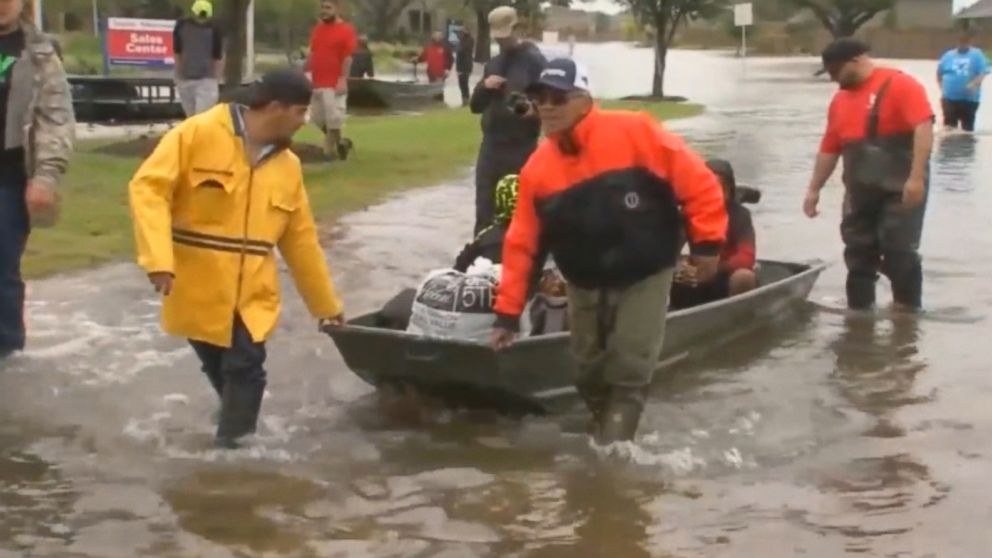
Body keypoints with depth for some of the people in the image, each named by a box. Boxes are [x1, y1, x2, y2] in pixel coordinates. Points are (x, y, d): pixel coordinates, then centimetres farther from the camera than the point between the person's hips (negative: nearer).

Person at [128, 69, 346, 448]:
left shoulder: (288, 165, 7)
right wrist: (158, 259, -26)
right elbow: (149, 188, -16)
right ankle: (237, 425, 37)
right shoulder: (198, 135, -10)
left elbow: (300, 240, 14)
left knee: (246, 370, -9)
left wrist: (326, 304, 17)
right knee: (219, 371, 12)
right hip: (198, 292, -3)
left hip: (252, 296, 3)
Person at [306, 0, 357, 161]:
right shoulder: (317, 29, 14)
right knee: (317, 118, 11)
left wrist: (343, 80, -19)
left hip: (334, 84, -8)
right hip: (317, 83, 8)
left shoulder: (346, 30, -8)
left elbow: (348, 58, -12)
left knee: (333, 118, -5)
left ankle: (330, 151, 6)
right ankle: (340, 142, 27)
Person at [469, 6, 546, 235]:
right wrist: (484, 86, -4)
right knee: (484, 212, 8)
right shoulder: (492, 63, 16)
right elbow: (476, 105, 16)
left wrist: (535, 110, -31)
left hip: (521, 148, -6)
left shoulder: (534, 60, -5)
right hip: (490, 147, 6)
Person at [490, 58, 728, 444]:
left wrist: (707, 241, -15)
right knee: (591, 373, 12)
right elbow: (521, 244, -2)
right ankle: (606, 438, 34)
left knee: (628, 372, -6)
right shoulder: (537, 168, -6)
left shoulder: (634, 134, -20)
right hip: (585, 285, 4)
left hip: (644, 276, -4)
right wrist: (508, 312, -2)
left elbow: (696, 180, -16)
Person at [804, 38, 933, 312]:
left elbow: (924, 128, -18)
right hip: (860, 193, 7)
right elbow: (829, 149, 20)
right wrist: (814, 189, 18)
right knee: (858, 256, 8)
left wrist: (916, 178, -26)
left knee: (899, 252, -8)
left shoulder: (900, 85, -9)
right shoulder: (840, 100, 15)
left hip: (900, 190, -7)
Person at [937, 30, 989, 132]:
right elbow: (939, 73, 17)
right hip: (949, 98, 1)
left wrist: (974, 84, -25)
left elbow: (983, 73, -8)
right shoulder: (948, 55, 9)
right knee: (949, 125, -4)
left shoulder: (977, 55, 2)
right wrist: (942, 89, 6)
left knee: (968, 127, 6)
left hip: (969, 98, -1)